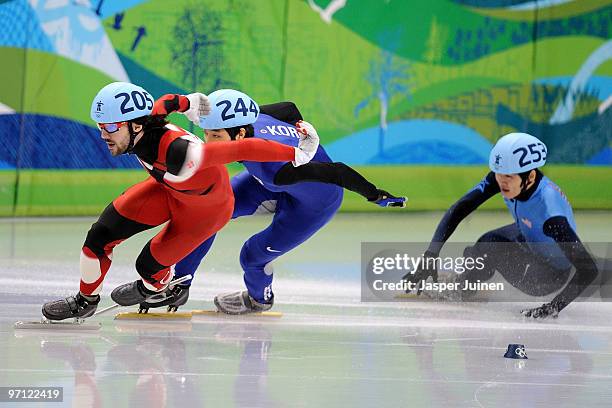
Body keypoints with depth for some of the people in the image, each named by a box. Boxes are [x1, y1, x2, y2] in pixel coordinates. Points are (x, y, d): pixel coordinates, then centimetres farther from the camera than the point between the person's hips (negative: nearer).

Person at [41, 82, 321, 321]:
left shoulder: (177, 153, -47)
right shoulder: (142, 122, -27)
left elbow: (242, 149, -41)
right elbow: (166, 104, -4)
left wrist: (296, 154, -32)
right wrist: (186, 102, 14)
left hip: (207, 208, -6)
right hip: (169, 190, 6)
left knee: (149, 265, 3)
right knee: (100, 236, -2)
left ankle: (155, 286, 40)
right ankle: (86, 301, 22)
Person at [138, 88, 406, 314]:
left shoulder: (273, 169, -45)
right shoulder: (249, 120, -26)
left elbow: (336, 172, -38)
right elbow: (288, 109, -6)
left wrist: (375, 195, -24)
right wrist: (300, 125, 16)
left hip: (314, 205, -7)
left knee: (253, 255, -5)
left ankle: (260, 298, 31)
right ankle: (179, 287, 11)